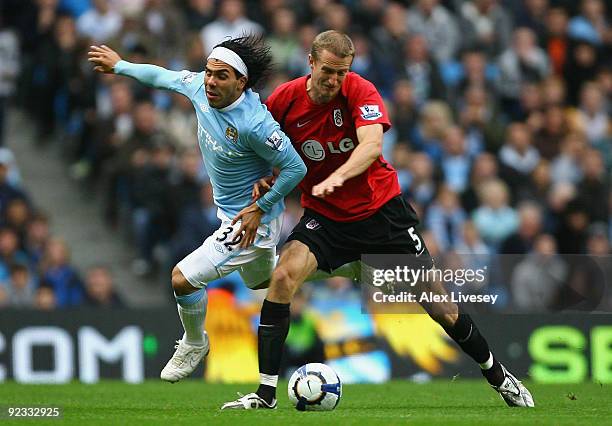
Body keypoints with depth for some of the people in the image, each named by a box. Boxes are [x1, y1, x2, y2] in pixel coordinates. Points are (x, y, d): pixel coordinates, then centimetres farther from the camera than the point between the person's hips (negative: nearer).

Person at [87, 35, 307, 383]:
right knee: (263, 285, 29)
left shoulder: (254, 123, -32)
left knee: (183, 279, -12)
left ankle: (195, 345, 15)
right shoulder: (200, 87, -12)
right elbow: (164, 77, 9)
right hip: (232, 213, 9)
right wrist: (120, 65, 21)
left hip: (251, 221, -9)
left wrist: (260, 208, -22)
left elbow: (296, 168, -24)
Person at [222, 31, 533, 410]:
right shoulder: (284, 100, -9)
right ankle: (266, 393, -20)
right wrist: (263, 178, -11)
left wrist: (337, 177, -49)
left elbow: (372, 144, -33)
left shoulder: (360, 91, -16)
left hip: (381, 206, -2)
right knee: (283, 277, -25)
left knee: (440, 307, 0)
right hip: (325, 216, 2)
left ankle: (498, 375, 24)